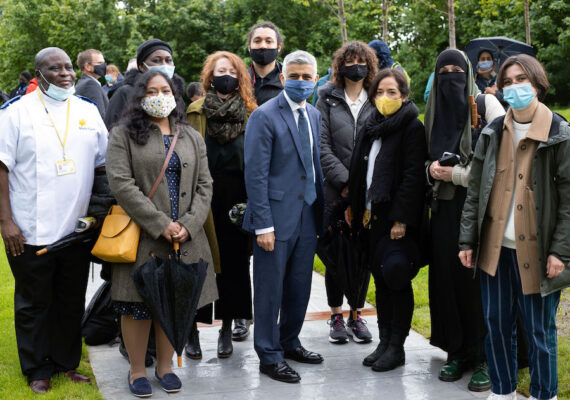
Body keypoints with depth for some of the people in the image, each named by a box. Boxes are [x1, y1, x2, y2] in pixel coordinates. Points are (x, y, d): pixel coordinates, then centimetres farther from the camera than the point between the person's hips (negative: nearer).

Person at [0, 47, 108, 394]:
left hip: (78, 229, 4)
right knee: (34, 303, 8)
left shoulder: (88, 111, 8)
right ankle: (38, 370, 22)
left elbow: (104, 163, 13)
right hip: (30, 232, -4)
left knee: (72, 302, 14)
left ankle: (67, 363, 29)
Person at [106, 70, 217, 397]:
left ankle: (165, 366, 23)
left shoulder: (192, 137, 13)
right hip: (142, 236, -3)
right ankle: (137, 370, 16)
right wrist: (160, 224, -15)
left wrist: (189, 224, -9)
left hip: (185, 236, 3)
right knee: (138, 303, 1)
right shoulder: (124, 135, 1)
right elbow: (121, 183, -10)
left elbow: (204, 185, 8)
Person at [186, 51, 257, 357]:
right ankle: (192, 328, 13)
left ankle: (228, 327, 17)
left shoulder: (250, 112, 9)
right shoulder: (197, 111, 5)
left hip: (238, 197, 1)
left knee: (234, 260, 5)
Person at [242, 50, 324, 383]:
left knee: (300, 286, 16)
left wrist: (322, 208, 11)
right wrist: (263, 224, -18)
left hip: (308, 215, 7)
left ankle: (290, 342, 33)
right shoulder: (264, 116, -11)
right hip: (277, 216, -7)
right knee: (271, 289, 3)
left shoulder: (314, 115, 11)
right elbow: (256, 174, -14)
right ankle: (269, 356, 15)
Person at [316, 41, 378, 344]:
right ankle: (336, 316, 16)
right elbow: (323, 145, -2)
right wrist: (344, 181, -11)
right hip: (336, 191, -1)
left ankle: (356, 315, 18)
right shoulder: (328, 98, 5)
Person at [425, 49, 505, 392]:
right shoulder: (436, 110, 14)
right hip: (446, 207, 5)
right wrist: (433, 169, -3)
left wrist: (456, 174, -12)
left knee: (480, 278, -6)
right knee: (447, 276, 4)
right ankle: (458, 351, 16)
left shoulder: (487, 105, -2)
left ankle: (486, 356, 4)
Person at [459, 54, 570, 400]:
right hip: (494, 247, 4)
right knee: (496, 324, 12)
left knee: (540, 331, 5)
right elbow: (476, 191, 9)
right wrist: (467, 240, 5)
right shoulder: (493, 133, 7)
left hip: (536, 251, -4)